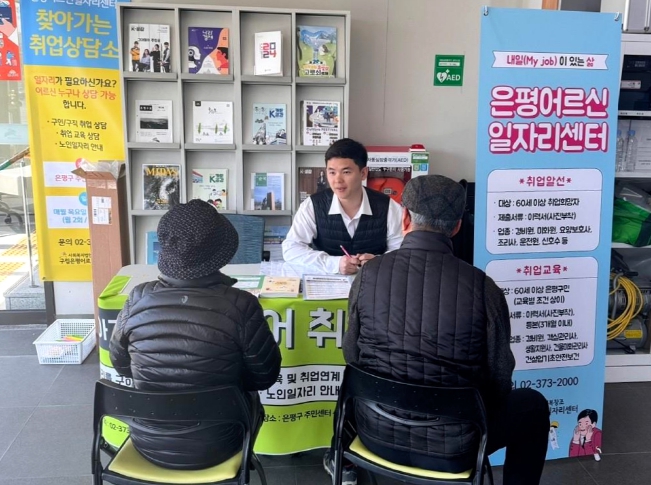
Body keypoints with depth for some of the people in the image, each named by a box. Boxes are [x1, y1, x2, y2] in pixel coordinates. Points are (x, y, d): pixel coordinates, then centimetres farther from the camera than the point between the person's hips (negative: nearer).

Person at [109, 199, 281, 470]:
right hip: (214, 447, -2)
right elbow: (265, 376, -8)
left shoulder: (138, 300, -14)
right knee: (249, 397, 28)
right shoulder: (240, 306, -22)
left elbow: (121, 365, 3)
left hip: (148, 443, 3)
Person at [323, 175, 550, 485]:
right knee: (533, 405, 24)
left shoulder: (369, 275, -11)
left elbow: (352, 356, 1)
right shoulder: (482, 286, -17)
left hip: (377, 434, 3)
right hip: (449, 447, -2)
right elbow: (498, 380, -8)